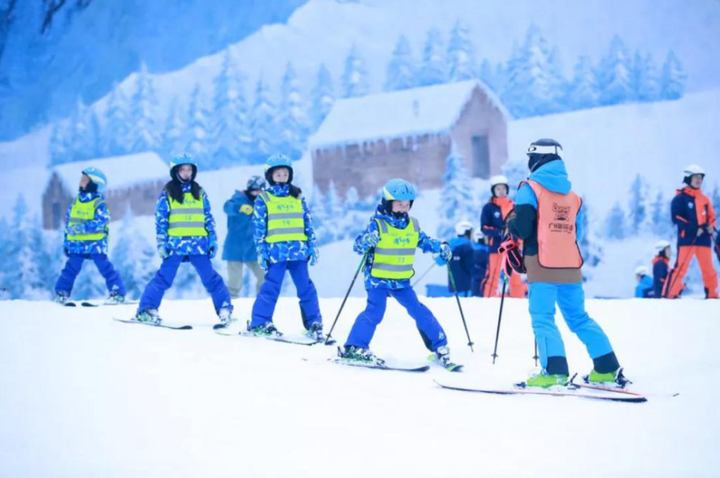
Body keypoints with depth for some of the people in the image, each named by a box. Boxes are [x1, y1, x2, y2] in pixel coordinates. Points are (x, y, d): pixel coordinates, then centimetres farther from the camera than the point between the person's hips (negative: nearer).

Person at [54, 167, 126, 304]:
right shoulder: (76, 200, 11)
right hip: (77, 243, 5)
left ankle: (117, 293, -1)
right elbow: (68, 219, 18)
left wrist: (82, 227, -26)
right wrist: (66, 240, 16)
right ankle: (61, 293, 14)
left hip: (95, 243, -5)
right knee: (70, 269, 5)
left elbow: (100, 222, -19)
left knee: (105, 267, -5)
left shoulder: (99, 203, -7)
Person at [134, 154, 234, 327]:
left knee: (211, 278, 1)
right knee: (164, 277, -4)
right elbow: (160, 220, 2)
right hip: (175, 243, -2)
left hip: (198, 244, 2)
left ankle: (225, 311, 8)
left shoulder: (199, 192, 12)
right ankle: (147, 309, 3)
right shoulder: (167, 193, 4)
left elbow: (208, 218, 14)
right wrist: (161, 243, -6)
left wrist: (213, 240, 7)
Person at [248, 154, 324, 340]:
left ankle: (314, 324, 11)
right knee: (271, 287, -4)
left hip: (298, 250, 3)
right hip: (276, 251, -3)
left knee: (306, 287, 4)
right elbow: (259, 228, 2)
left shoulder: (298, 197, 13)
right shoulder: (263, 199, 4)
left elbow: (308, 223, 13)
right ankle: (259, 323, 4)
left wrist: (313, 247, 8)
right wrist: (261, 252, -4)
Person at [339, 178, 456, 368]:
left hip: (401, 281, 5)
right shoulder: (377, 224, -11)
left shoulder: (413, 225, 6)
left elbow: (424, 241, 20)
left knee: (419, 311, 4)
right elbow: (358, 246, -16)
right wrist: (367, 240, -38)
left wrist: (440, 247, 3)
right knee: (375, 311, -16)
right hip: (378, 279, -5)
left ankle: (439, 347, 11)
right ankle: (353, 348, -11)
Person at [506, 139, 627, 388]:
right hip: (571, 265, 6)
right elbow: (577, 232, 18)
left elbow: (521, 227, -11)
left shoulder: (531, 188, -4)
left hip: (543, 265, -6)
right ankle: (607, 368, 10)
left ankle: (554, 371, -20)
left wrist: (511, 223, 9)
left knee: (542, 317, -7)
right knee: (578, 317, 13)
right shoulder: (573, 195, 15)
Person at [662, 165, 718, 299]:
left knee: (708, 268, 6)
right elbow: (677, 217, -8)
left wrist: (710, 226, -5)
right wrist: (694, 228, -17)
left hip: (703, 238, 5)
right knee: (680, 267, -13)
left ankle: (712, 295, 17)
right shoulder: (680, 198, 0)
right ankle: (669, 294, -13)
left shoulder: (704, 199, 15)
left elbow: (711, 216, 19)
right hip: (687, 238, -5)